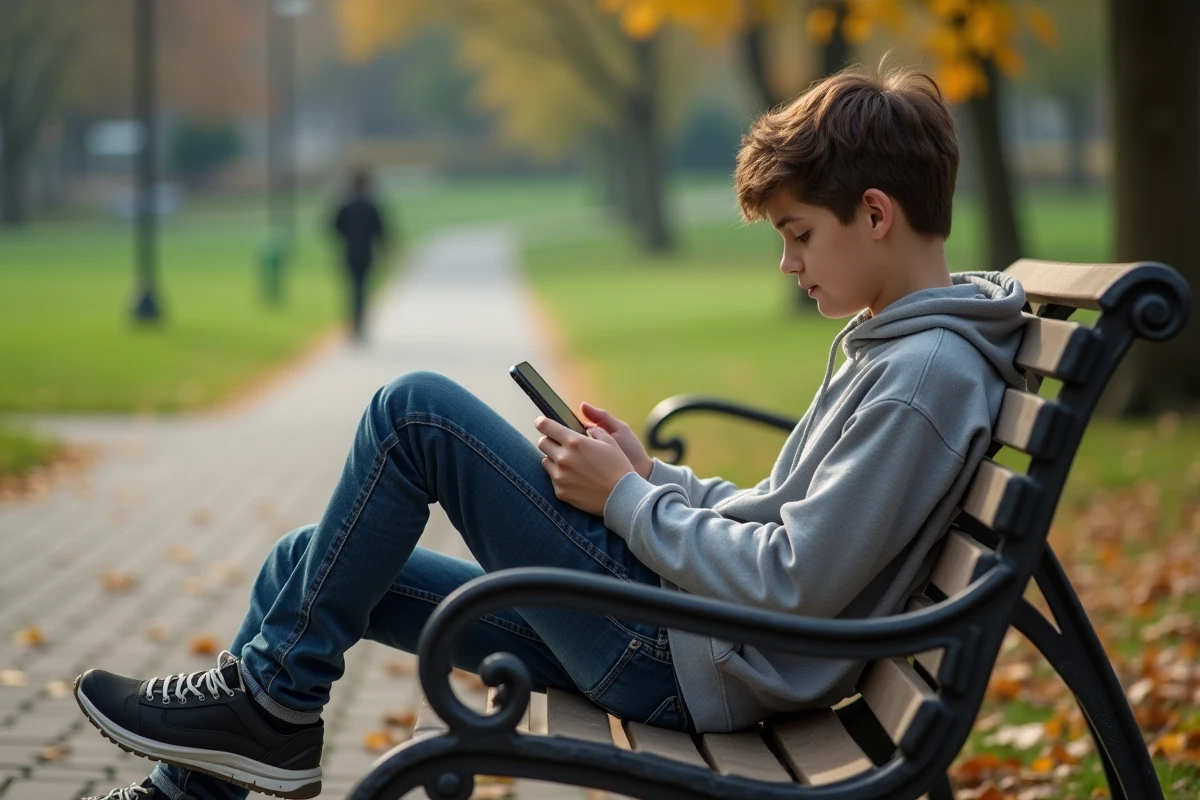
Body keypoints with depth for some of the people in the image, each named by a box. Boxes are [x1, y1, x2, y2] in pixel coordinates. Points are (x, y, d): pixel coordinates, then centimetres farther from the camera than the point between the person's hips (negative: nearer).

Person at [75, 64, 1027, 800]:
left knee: (419, 409, -13)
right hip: (685, 634, 10)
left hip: (695, 669, -10)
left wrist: (628, 500, -12)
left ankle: (273, 702, -1)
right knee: (306, 562, 10)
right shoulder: (886, 341, 14)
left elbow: (796, 585, -23)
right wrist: (660, 478, 7)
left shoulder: (929, 374, -17)